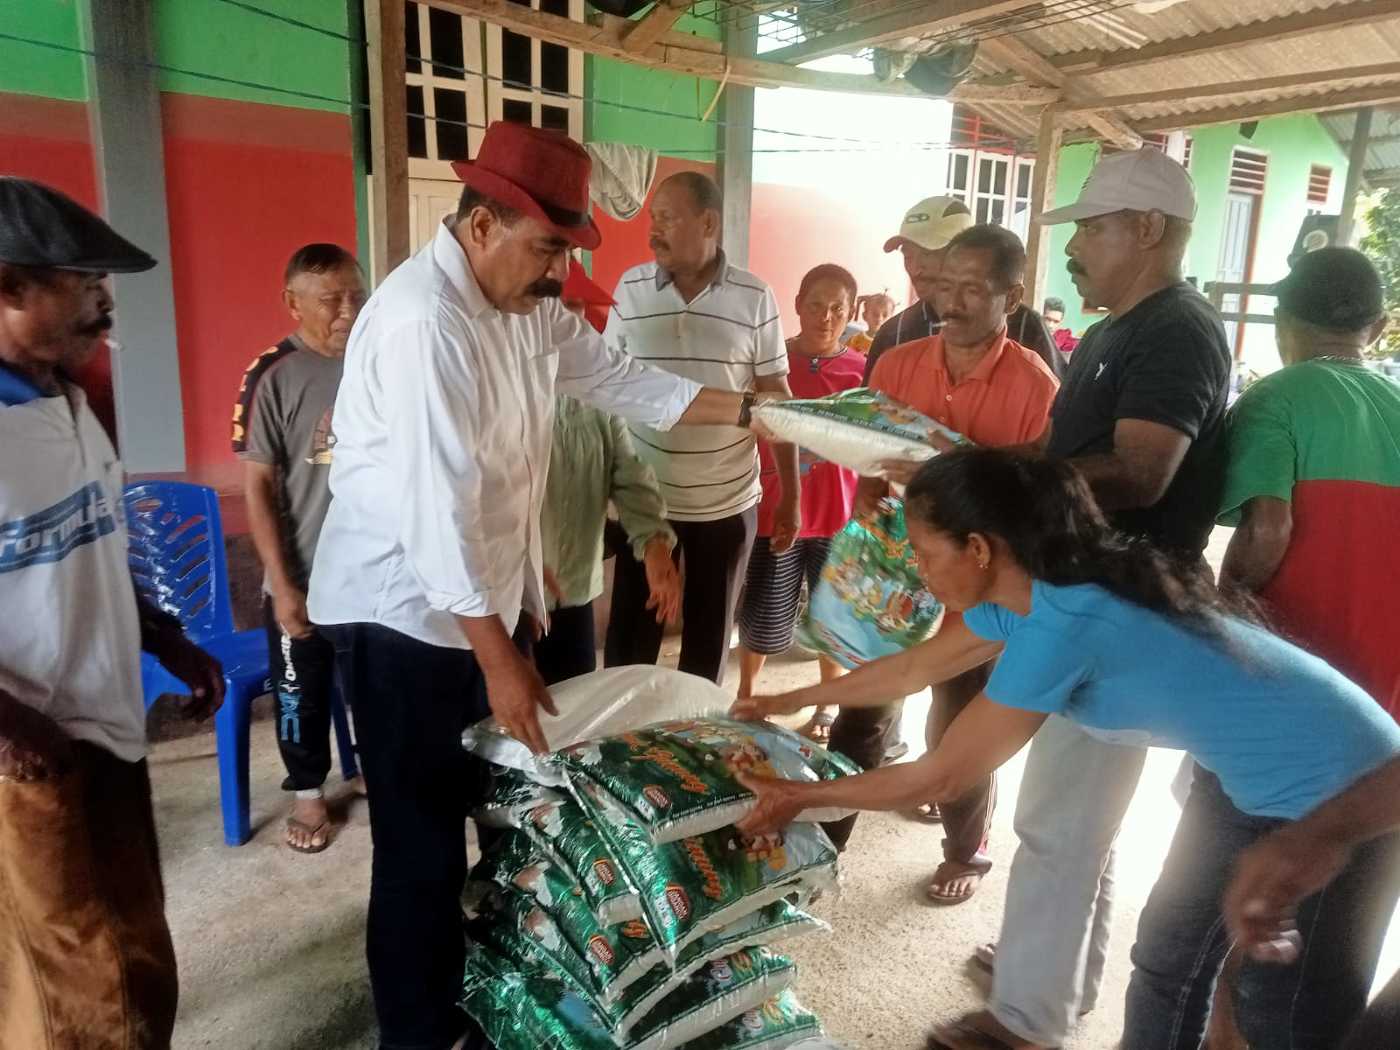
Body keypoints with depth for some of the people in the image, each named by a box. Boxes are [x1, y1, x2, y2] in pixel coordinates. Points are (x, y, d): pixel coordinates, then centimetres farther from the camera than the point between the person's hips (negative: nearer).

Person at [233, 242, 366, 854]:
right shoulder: (273, 376, -12)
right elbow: (257, 488, -10)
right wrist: (283, 585, -12)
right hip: (305, 577, -2)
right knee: (302, 693, 14)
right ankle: (307, 792, 35)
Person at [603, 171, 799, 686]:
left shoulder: (755, 298, -6)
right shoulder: (630, 288, -3)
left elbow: (776, 399, -1)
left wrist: (791, 496, -1)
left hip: (728, 504, 0)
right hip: (645, 498, 1)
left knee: (709, 635, 16)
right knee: (631, 630, 11)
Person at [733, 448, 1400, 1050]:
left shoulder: (1060, 624, -33)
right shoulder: (1042, 585, -5)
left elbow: (938, 778, -22)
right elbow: (915, 667, 9)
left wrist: (799, 795, -9)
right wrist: (792, 701, 17)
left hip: (1335, 792, -8)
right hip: (1245, 776, 8)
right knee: (1169, 955, 17)